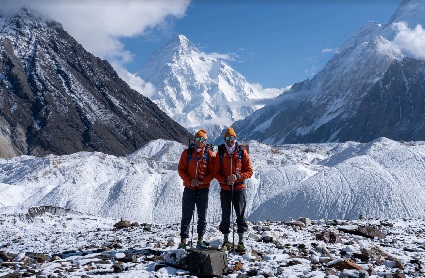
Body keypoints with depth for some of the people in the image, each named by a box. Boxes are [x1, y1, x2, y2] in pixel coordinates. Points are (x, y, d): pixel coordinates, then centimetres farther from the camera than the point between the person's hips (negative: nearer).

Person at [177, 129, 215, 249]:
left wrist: (202, 181, -15)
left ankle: (200, 240, 15)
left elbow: (213, 172, 0)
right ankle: (183, 240, 3)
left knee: (202, 216, 6)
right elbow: (181, 169, 2)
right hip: (189, 188, 0)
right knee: (186, 215, 0)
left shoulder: (210, 155, 3)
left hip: (203, 189, 0)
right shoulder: (187, 153, 4)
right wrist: (190, 181, -12)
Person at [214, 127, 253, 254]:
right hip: (225, 189, 1)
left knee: (240, 215, 1)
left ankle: (241, 242, 9)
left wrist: (238, 176, -17)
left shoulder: (242, 152, 0)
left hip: (239, 188, -1)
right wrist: (225, 180, -15)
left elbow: (249, 171, 0)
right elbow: (216, 172, 2)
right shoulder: (220, 153, 3)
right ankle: (226, 241, 17)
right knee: (225, 215, 6)